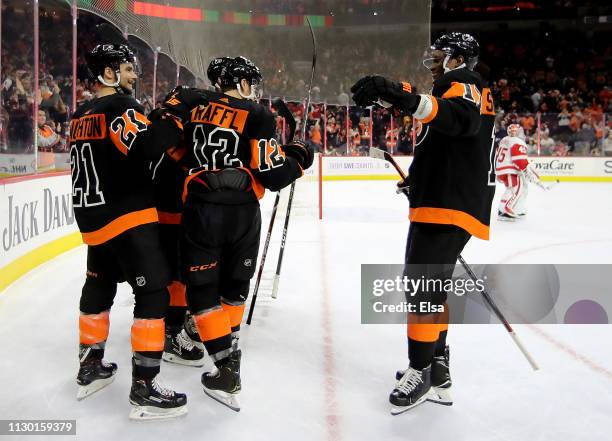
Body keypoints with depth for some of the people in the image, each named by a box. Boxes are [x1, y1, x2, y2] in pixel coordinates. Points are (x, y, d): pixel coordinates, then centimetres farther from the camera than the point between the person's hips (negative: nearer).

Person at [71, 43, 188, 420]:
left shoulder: (82, 115, 15)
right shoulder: (120, 106, -11)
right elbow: (146, 145, -27)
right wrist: (174, 116, -16)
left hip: (94, 218, 9)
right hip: (128, 217, -9)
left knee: (99, 287, 20)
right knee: (153, 292, -7)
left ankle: (90, 366, 32)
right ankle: (144, 388, -7)